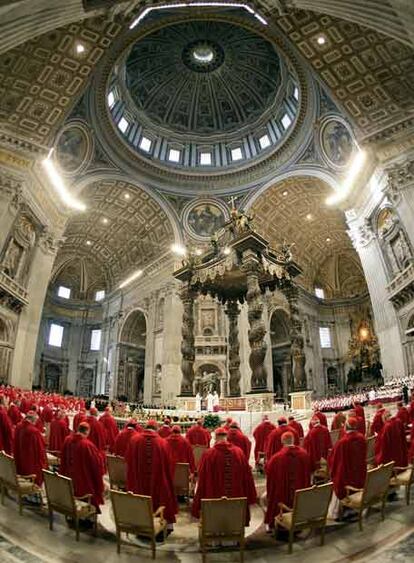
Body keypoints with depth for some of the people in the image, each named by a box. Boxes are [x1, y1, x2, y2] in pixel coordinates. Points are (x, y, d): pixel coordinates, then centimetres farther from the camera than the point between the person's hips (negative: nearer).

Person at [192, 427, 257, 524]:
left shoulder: (208, 454, -11)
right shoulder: (238, 452, -5)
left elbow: (202, 480, -8)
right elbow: (247, 475, 1)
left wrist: (198, 504, 2)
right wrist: (250, 498, 11)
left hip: (214, 499, -2)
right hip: (237, 499, 2)